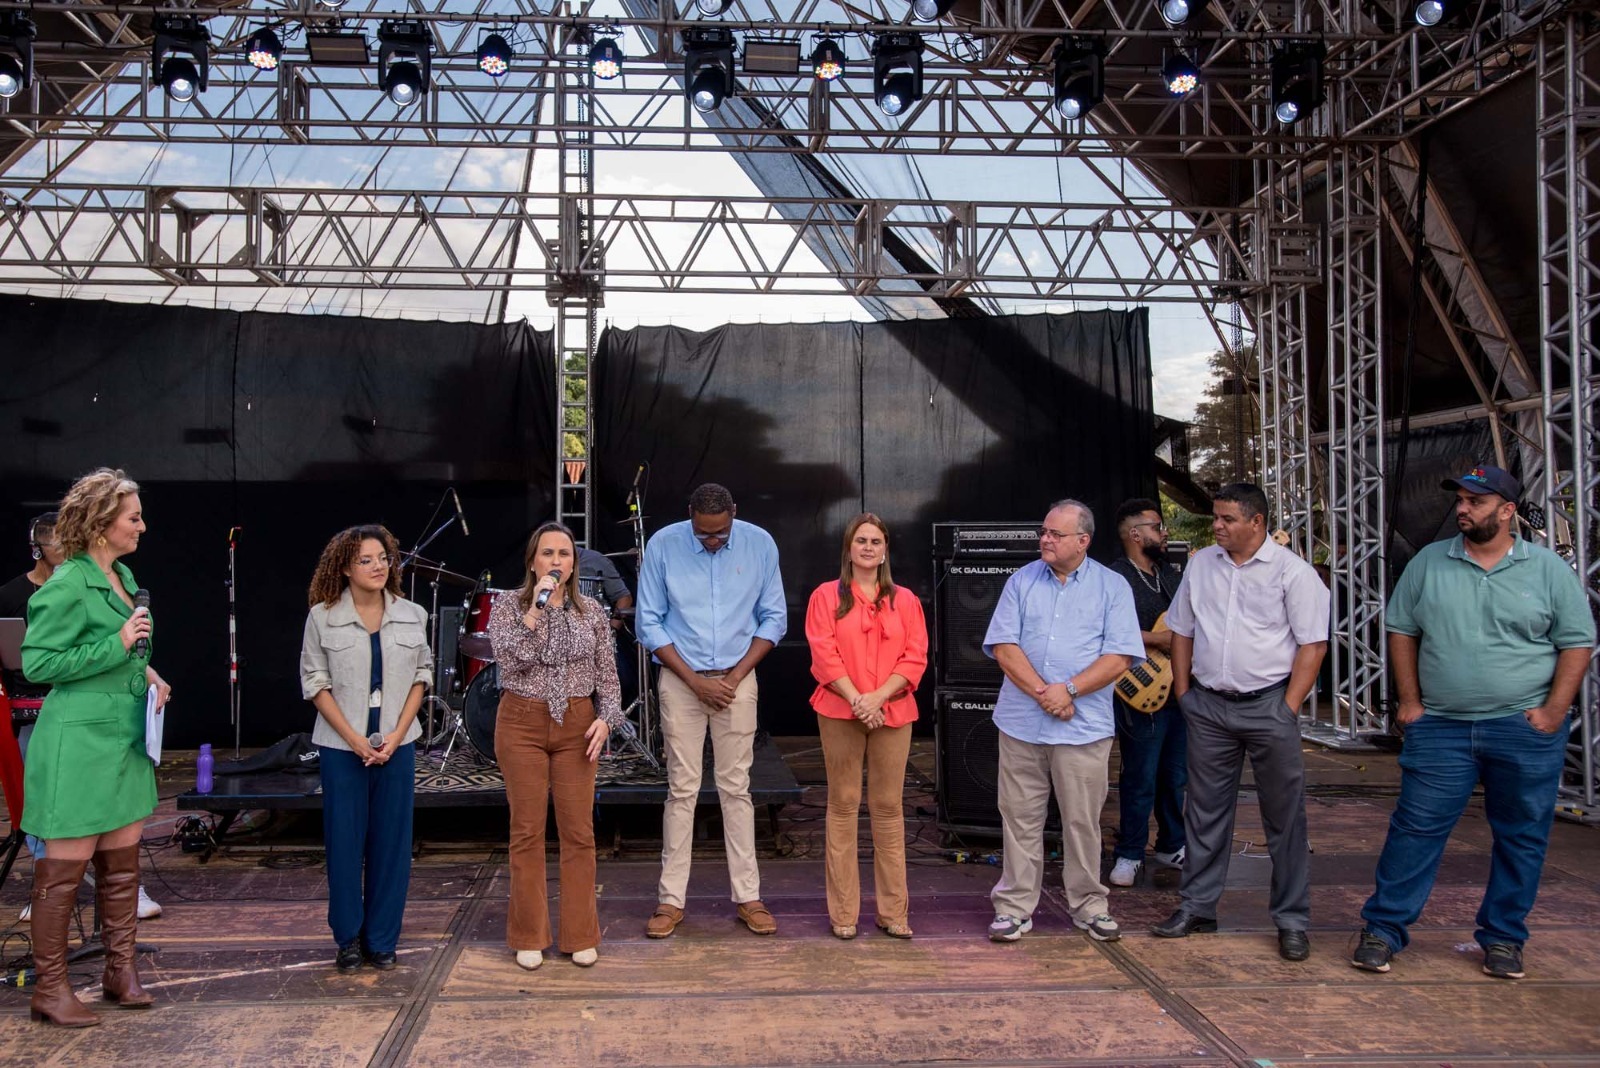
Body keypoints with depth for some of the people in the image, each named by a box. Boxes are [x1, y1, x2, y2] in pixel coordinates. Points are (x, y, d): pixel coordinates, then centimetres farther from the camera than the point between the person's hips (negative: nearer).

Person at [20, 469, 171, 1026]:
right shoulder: (66, 586, -15)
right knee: (65, 869, 1)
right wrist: (118, 645, -19)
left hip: (124, 738, 9)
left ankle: (120, 971, 23)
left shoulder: (122, 576, 12)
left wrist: (146, 672, 6)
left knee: (122, 863, 13)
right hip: (79, 739, -8)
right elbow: (37, 663, -16)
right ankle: (50, 988, 12)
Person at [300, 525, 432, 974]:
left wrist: (396, 735, -6)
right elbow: (315, 683, -3)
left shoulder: (412, 616, 4)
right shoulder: (322, 617, -2)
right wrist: (355, 739, -11)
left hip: (397, 744, 2)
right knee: (344, 843, 3)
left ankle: (381, 940, 16)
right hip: (342, 746, -2)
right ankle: (347, 939, 18)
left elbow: (421, 677, 6)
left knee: (392, 843, 4)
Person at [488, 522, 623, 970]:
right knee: (528, 830, 4)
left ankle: (580, 936, 14)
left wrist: (607, 717, -5)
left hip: (576, 727, 2)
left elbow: (606, 672, 9)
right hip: (522, 724, -2)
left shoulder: (592, 610, 6)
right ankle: (529, 937, 16)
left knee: (579, 831, 2)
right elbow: (513, 661, -15)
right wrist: (537, 607, -19)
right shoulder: (508, 604, -1)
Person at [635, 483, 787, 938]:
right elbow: (648, 622, -3)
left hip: (737, 680, 1)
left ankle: (748, 897, 11)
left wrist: (737, 676, -7)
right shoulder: (663, 545, -8)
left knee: (736, 788, 4)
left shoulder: (760, 544, -5)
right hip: (681, 679, -1)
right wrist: (694, 679, -9)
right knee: (682, 789, 1)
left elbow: (774, 618, 3)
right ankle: (671, 899, 9)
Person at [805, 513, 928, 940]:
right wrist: (856, 699, -15)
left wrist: (878, 696, -12)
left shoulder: (904, 601, 11)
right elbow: (824, 655, -4)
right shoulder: (826, 597, 6)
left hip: (892, 713, 2)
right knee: (843, 805, 1)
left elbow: (915, 657, 2)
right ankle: (843, 912, 8)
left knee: (888, 807, 3)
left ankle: (893, 911, 10)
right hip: (840, 713, -1)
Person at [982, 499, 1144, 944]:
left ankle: (1088, 905, 20)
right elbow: (1003, 647, -1)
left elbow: (1119, 657, -4)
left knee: (1082, 821, 5)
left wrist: (1068, 689, -15)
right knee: (1020, 818, 6)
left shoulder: (1112, 586, 4)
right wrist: (1042, 693, -13)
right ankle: (1015, 906, 14)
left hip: (1084, 725, -1)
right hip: (1022, 721, 2)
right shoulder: (1021, 581, 8)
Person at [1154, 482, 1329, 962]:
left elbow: (1313, 643, -7)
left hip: (1268, 705, -4)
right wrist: (1183, 691, 8)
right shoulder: (1200, 565, 8)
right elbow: (1181, 631, 14)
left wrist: (1289, 706, -11)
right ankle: (1197, 907, 21)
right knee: (1205, 811, 10)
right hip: (1208, 706, 4)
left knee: (1285, 816, 2)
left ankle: (1292, 921, 12)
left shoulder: (1292, 571, -5)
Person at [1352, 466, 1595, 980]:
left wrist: (1553, 711, -7)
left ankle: (1503, 938, 22)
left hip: (1525, 729, 0)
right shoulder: (1428, 562, 5)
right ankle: (1383, 928, 8)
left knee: (1521, 837, 8)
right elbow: (1401, 630, 9)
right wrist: (1409, 701, 2)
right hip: (1441, 726, 1)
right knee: (1415, 828, 1)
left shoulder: (1549, 570, 1)